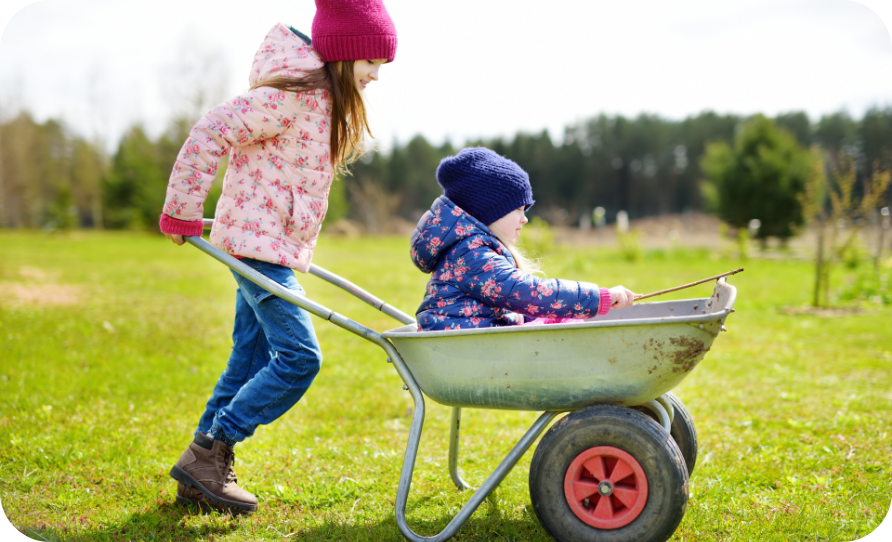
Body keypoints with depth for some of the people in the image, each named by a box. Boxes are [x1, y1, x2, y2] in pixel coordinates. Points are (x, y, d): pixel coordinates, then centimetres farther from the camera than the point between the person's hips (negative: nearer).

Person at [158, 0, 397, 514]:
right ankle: (207, 454, -4)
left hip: (279, 245, 10)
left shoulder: (327, 98, 12)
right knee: (299, 357, -12)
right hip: (258, 241, -10)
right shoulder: (295, 94, -18)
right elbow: (210, 133, -22)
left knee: (252, 360, 11)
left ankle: (203, 473, 19)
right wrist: (182, 214, -16)